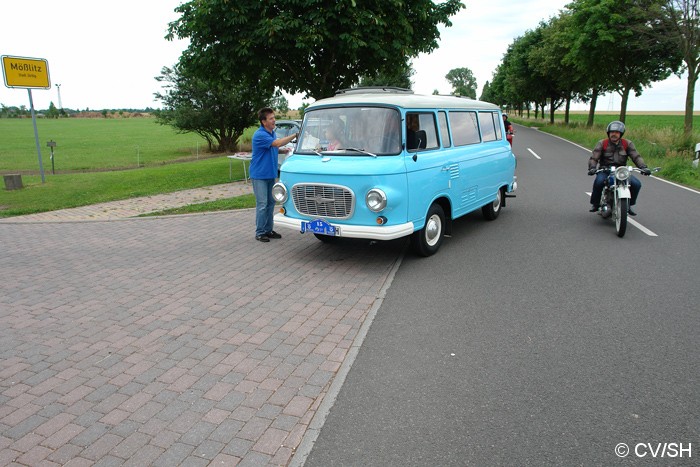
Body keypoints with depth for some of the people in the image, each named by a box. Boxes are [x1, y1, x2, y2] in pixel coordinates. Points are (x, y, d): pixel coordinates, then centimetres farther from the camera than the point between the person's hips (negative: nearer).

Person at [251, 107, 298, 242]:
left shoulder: (272, 133, 9)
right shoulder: (260, 135, -18)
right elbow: (277, 143, -30)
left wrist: (283, 151, 1)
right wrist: (296, 135, -31)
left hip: (270, 174, 8)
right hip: (259, 174, -8)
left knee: (271, 202, 11)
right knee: (262, 204, -5)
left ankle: (268, 230, 20)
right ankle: (259, 233, 4)